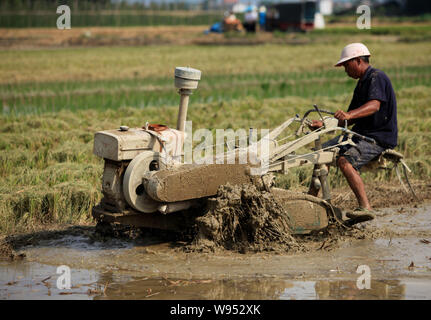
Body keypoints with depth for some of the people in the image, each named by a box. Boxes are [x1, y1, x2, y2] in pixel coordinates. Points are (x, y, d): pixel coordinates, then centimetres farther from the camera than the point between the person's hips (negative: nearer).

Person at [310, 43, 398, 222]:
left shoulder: (377, 78, -13)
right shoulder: (362, 83, 18)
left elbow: (374, 105, -33)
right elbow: (350, 120, 21)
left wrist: (349, 114, -48)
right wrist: (324, 125, 12)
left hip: (380, 138, -10)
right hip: (360, 133, 10)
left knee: (345, 160, -30)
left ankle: (365, 207, -35)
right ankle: (312, 196, 16)